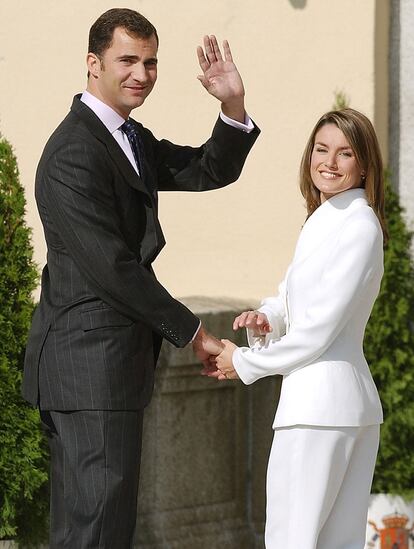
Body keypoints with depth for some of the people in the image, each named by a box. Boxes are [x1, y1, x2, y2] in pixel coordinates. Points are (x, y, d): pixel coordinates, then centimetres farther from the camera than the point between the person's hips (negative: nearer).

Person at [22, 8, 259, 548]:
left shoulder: (132, 139, 15)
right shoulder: (74, 153, -17)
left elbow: (210, 172, 16)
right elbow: (110, 266, -19)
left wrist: (234, 107, -4)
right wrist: (190, 331, -10)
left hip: (108, 360, 10)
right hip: (90, 361, -10)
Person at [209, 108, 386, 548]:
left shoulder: (358, 226, -14)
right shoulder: (322, 221, 17)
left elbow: (320, 326, -17)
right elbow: (293, 297, 24)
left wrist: (245, 363, -7)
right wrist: (266, 317, 0)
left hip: (320, 402, -10)